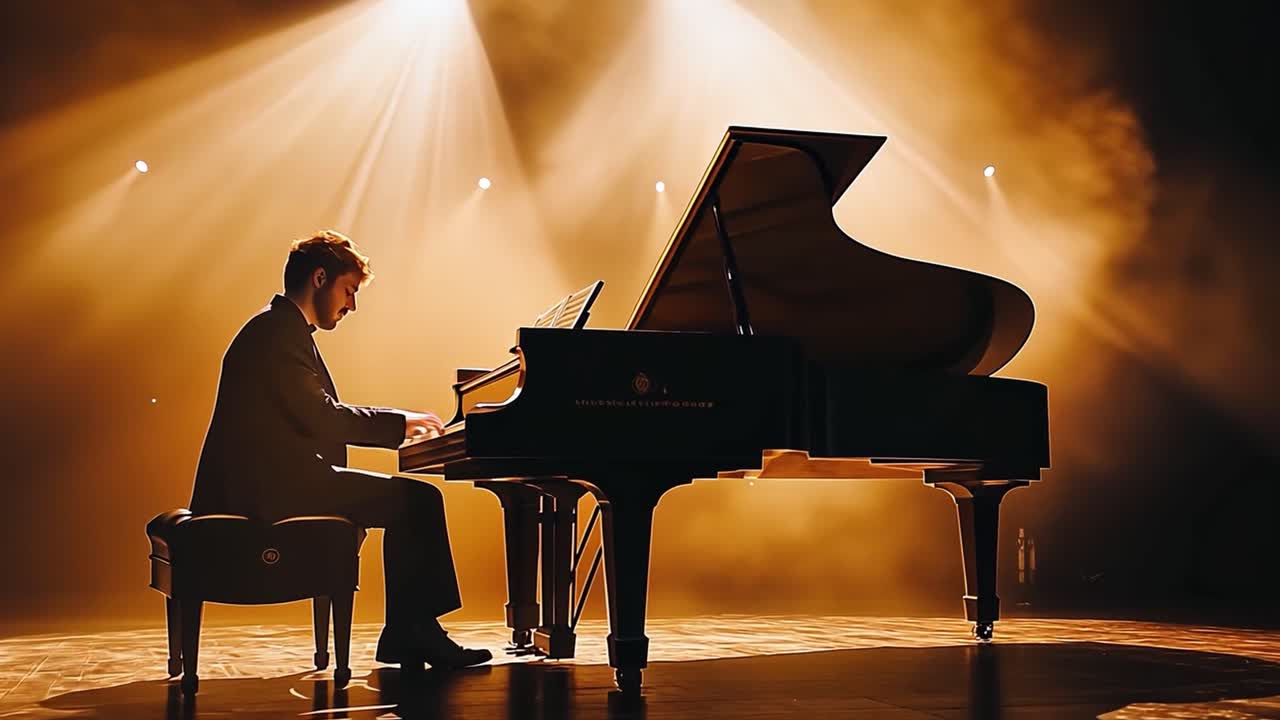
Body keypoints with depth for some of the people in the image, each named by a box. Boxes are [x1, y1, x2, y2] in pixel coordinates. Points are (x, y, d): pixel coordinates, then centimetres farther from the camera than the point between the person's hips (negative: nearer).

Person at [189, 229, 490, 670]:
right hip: (270, 490, -11)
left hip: (270, 483, 11)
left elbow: (313, 420, 20)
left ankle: (404, 634, 11)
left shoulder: (280, 328, 21)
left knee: (405, 506, 15)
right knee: (419, 499, -12)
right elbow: (317, 415, -21)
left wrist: (394, 427, 11)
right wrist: (398, 421, -10)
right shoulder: (279, 329, -11)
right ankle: (415, 631, -4)